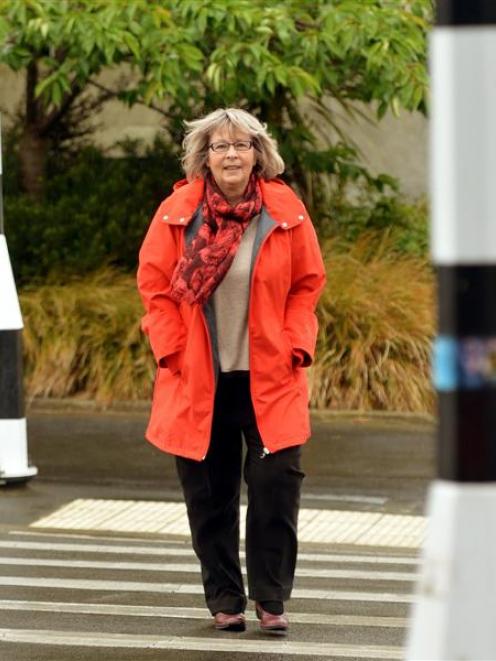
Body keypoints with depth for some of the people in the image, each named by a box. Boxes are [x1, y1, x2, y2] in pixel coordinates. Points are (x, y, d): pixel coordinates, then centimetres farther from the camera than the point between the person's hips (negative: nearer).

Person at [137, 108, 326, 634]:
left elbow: (308, 284, 7)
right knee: (209, 493, 5)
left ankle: (270, 598, 4)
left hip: (269, 377, 0)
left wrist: (295, 347, -3)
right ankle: (224, 599, 17)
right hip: (198, 379, 0)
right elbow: (154, 284, 4)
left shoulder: (285, 211, 0)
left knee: (276, 482, -8)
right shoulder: (178, 211, -1)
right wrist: (173, 351, -4)